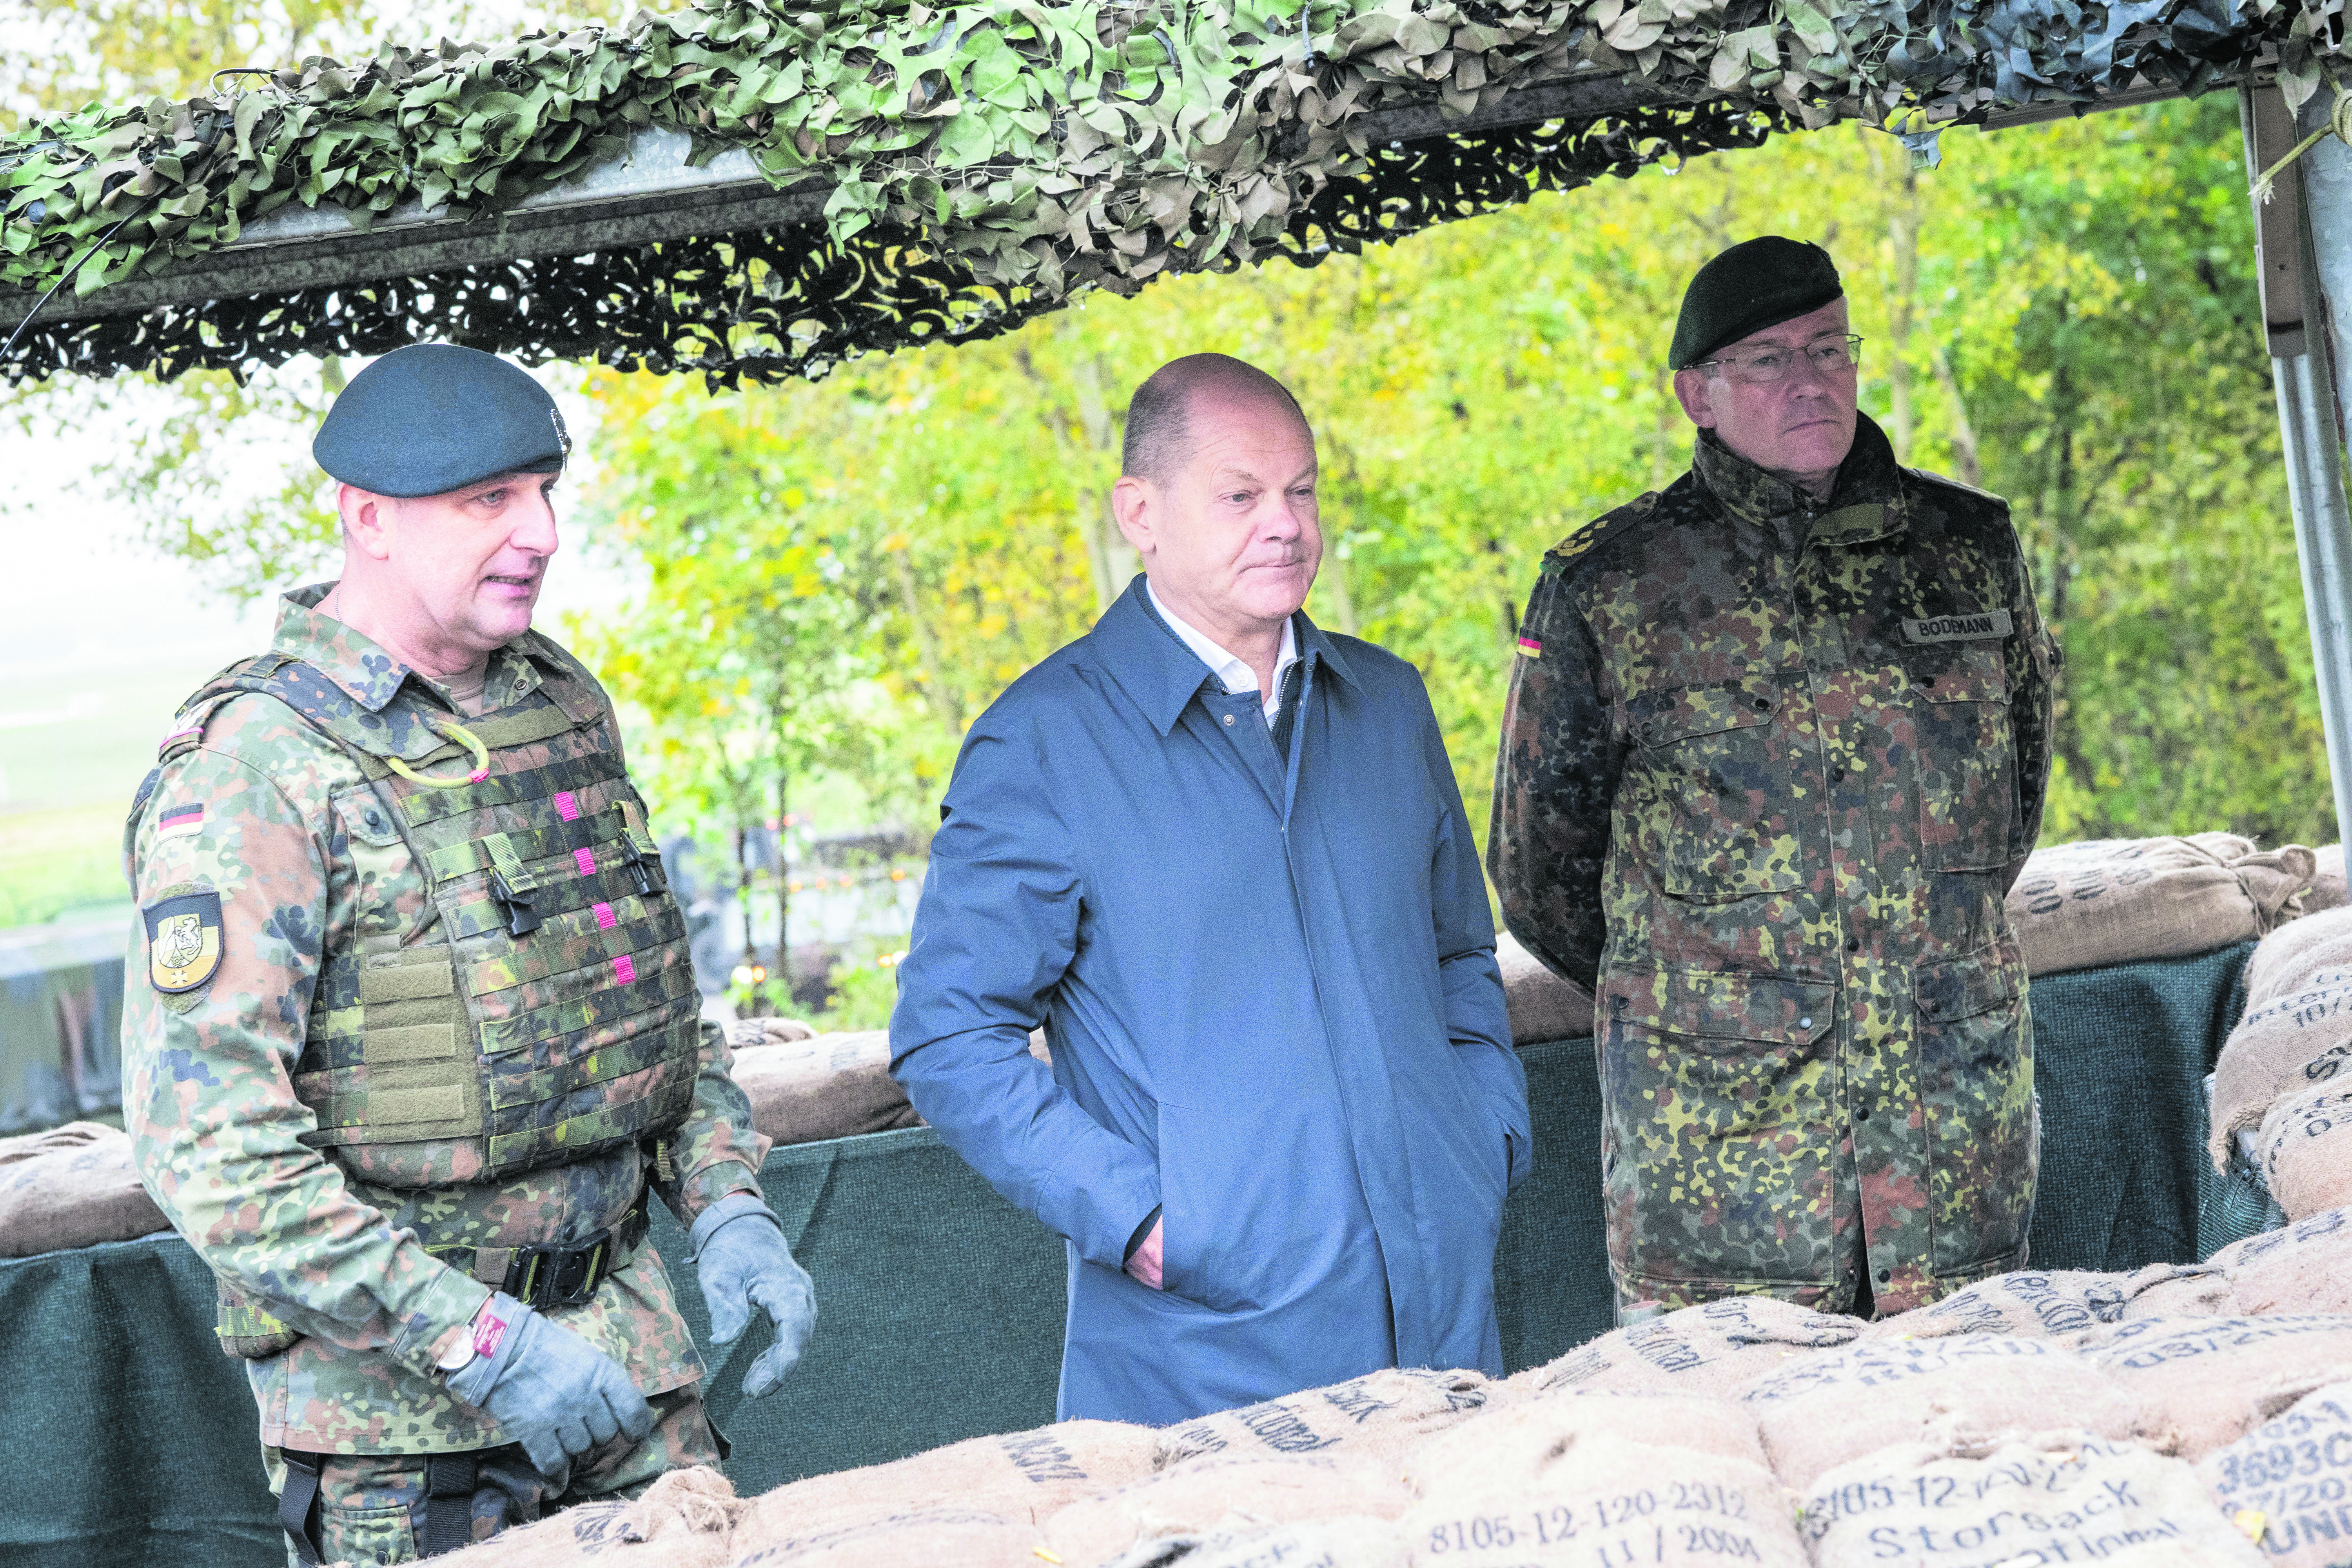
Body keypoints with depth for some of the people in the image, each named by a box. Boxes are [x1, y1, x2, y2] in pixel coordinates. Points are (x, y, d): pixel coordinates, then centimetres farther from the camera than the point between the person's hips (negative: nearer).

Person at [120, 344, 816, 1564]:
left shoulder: (563, 703, 9)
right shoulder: (254, 765, -15)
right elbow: (210, 1147, -20)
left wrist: (726, 1207, 5)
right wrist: (478, 1344, -22)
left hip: (622, 1338, 6)